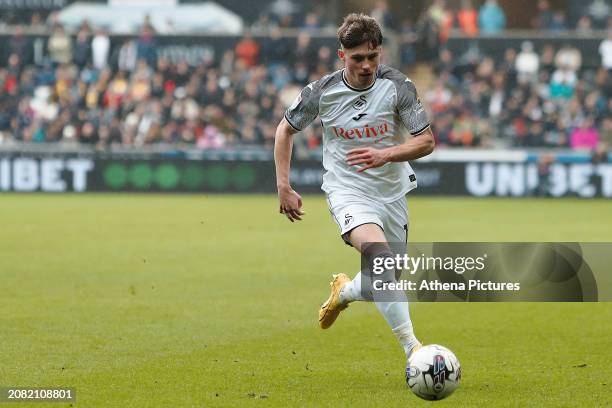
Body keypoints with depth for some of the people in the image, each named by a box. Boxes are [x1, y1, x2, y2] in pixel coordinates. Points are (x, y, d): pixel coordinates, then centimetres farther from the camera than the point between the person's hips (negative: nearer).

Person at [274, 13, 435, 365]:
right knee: (381, 257, -31)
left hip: (392, 191, 4)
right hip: (348, 191, -3)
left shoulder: (398, 86, -12)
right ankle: (412, 347, -36)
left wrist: (385, 154, -27)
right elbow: (286, 130, 6)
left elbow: (426, 141, -9)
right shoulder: (322, 92, -11)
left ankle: (344, 292, 49)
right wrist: (284, 188, 2)